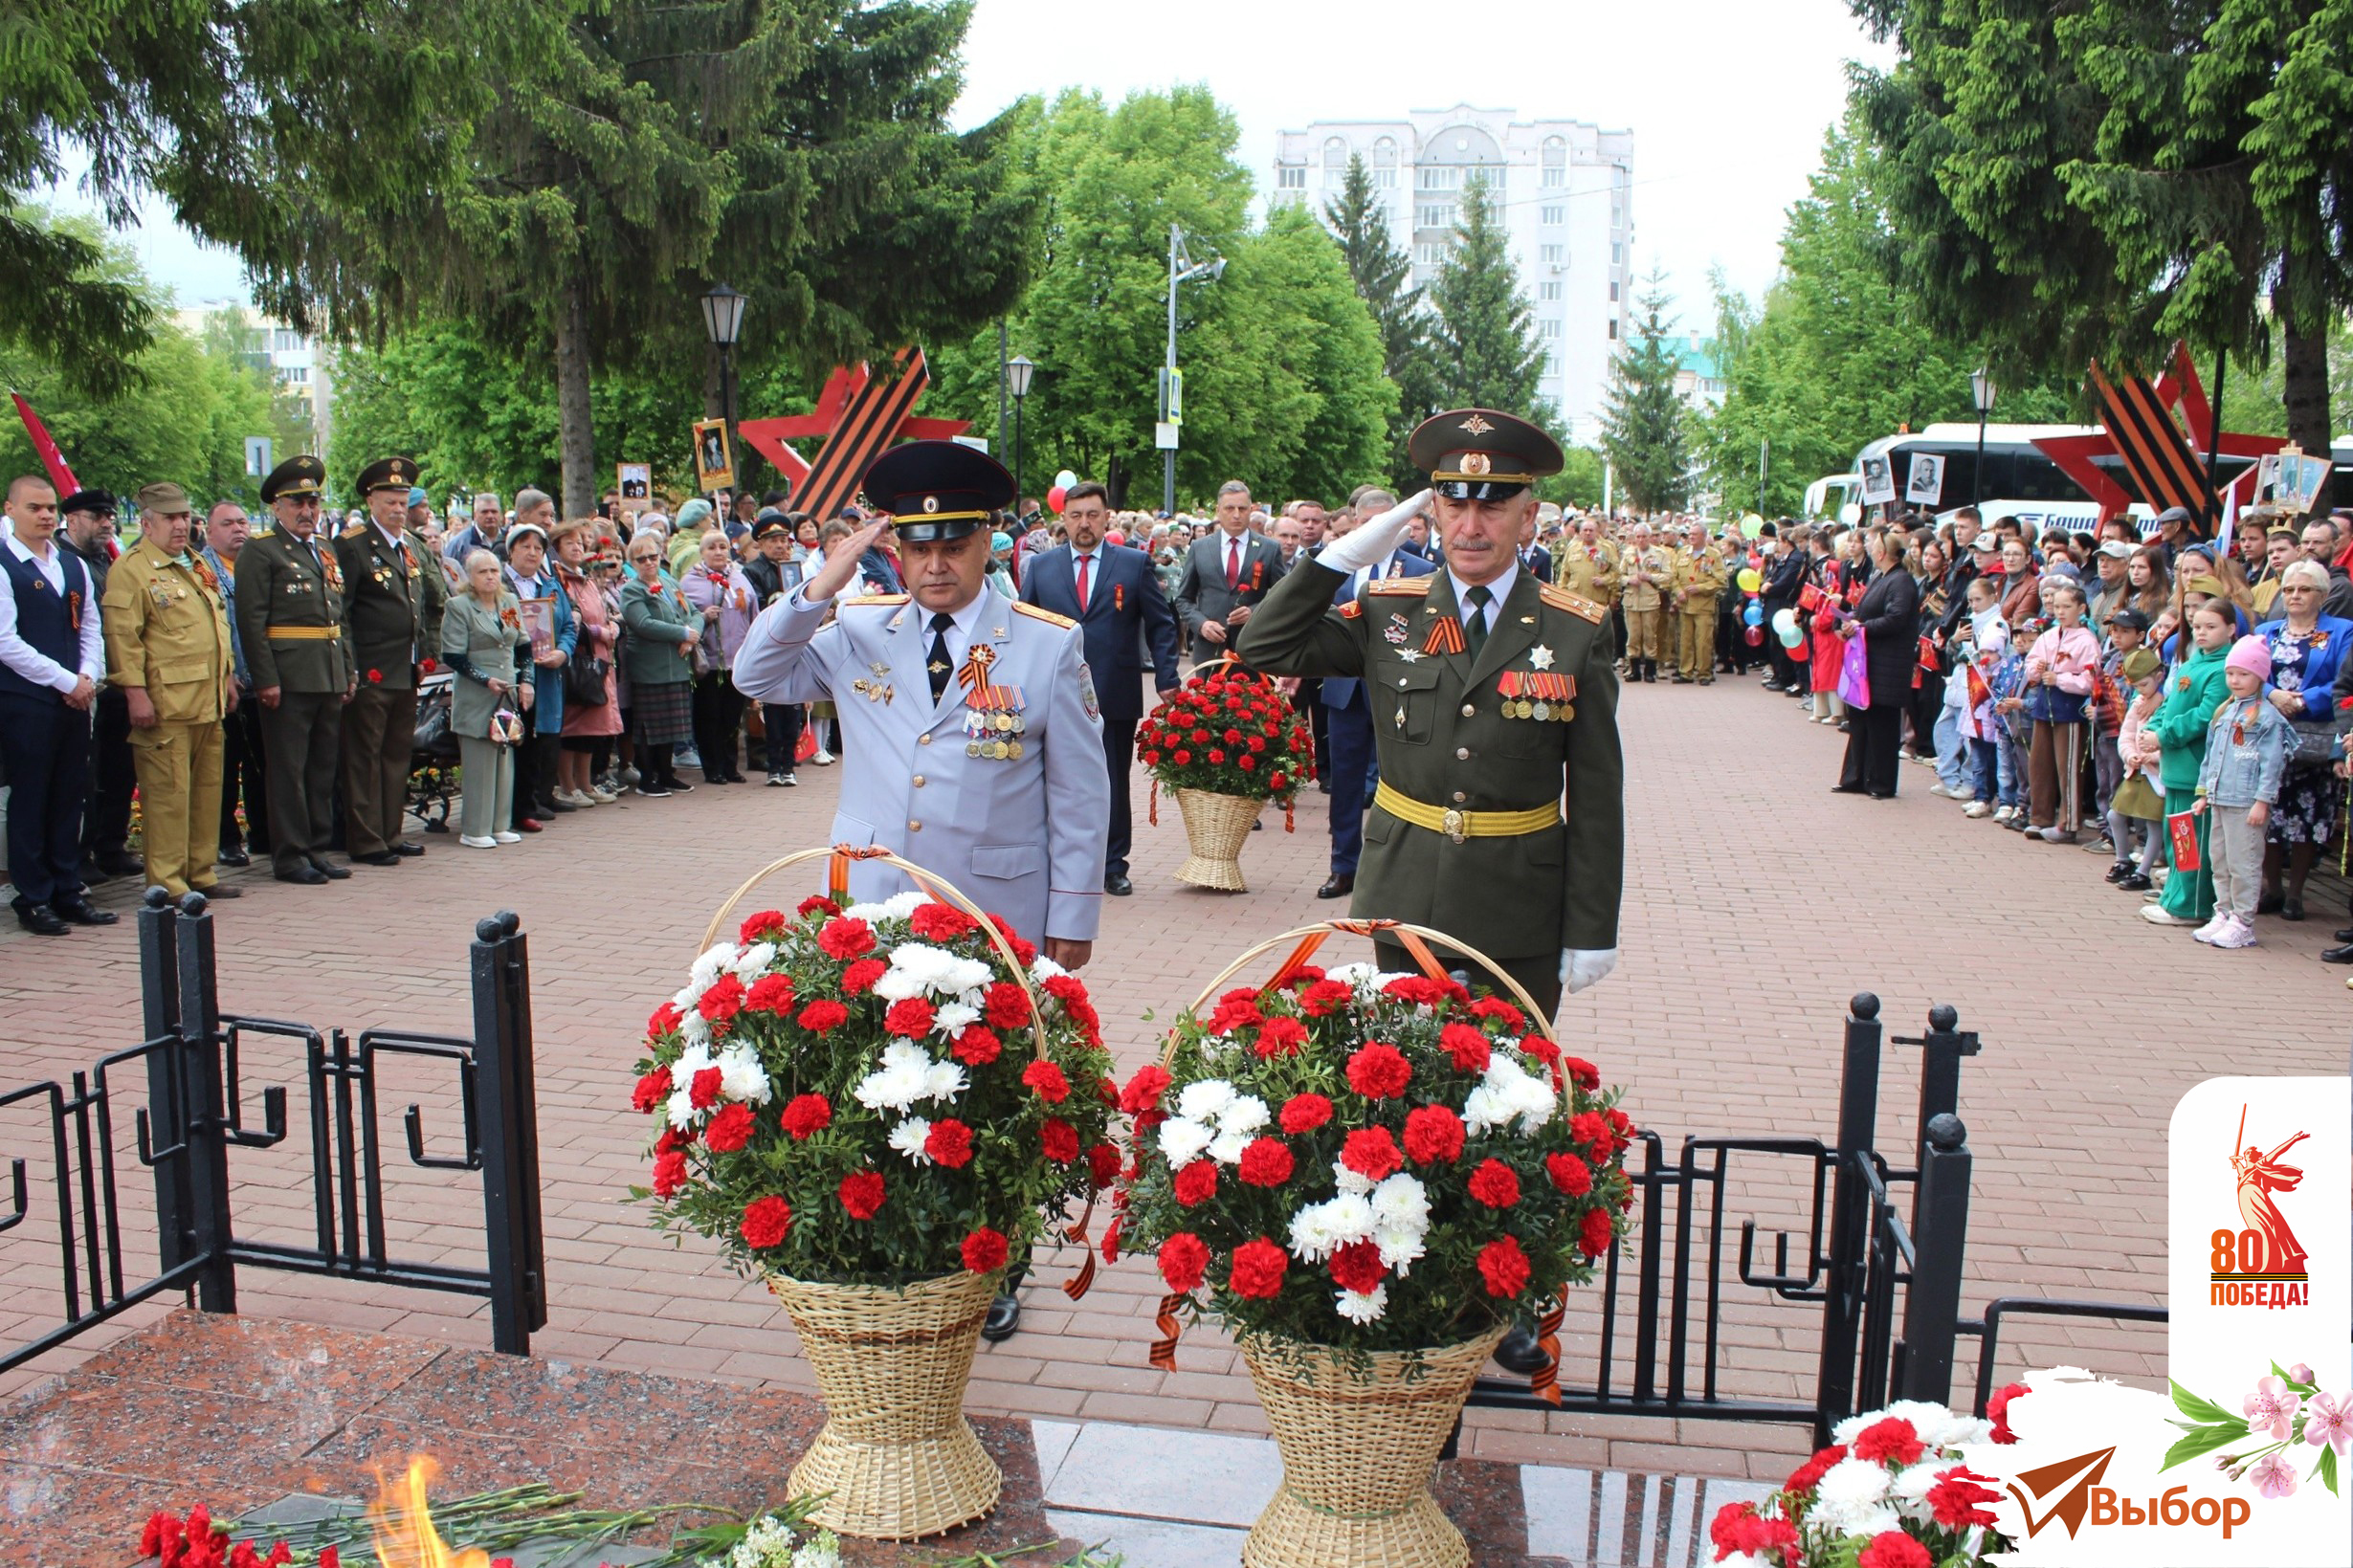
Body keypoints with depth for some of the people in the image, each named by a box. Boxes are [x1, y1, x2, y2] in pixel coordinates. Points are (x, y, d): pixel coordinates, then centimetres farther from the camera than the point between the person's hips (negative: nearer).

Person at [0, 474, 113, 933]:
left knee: (70, 799, 10)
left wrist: (88, 677, -2)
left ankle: (69, 892, 17)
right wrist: (66, 681, -12)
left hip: (75, 700, 6)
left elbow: (90, 628, 15)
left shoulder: (74, 565, 13)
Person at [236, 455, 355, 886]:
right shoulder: (260, 551, -5)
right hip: (289, 678, -7)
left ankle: (317, 850, 21)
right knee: (289, 770, -1)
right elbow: (251, 620, -12)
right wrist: (266, 680, -18)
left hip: (330, 678, 7)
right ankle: (290, 857, 5)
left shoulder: (325, 552, 18)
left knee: (323, 769, 12)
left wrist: (347, 673, 13)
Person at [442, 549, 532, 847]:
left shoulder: (510, 603, 11)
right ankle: (474, 830, 2)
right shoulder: (458, 607, -6)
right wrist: (486, 680, -16)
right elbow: (452, 656, -10)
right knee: (479, 764, -4)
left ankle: (499, 825, 15)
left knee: (505, 761, 8)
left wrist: (525, 681, 5)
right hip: (476, 699, -6)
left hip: (508, 696, 6)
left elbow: (524, 647, 17)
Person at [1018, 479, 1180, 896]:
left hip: (1116, 698, -1)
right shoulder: (1041, 566, 9)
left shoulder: (1135, 564, 5)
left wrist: (1167, 680, -4)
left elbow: (1161, 625, 5)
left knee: (1114, 784, 7)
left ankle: (1113, 866, 18)